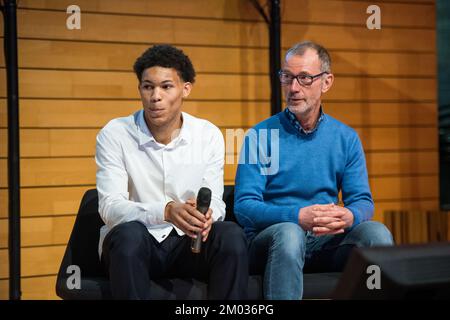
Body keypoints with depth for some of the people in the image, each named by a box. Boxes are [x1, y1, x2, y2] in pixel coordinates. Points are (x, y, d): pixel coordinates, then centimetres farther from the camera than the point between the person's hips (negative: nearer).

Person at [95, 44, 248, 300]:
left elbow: (215, 202, 1)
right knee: (130, 232, -35)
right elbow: (110, 207, -15)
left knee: (232, 235, -27)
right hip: (133, 245, -2)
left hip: (188, 242, 2)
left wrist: (205, 217, -25)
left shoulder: (209, 135, 2)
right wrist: (166, 211, -33)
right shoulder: (114, 134, -6)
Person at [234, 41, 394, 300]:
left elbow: (363, 200, 7)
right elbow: (244, 206, -8)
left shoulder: (347, 138, 9)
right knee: (289, 233, -36)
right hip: (270, 240, -2)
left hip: (326, 243, 3)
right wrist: (298, 216, -26)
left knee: (376, 232, -26)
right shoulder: (260, 136, -1)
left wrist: (349, 217, -20)